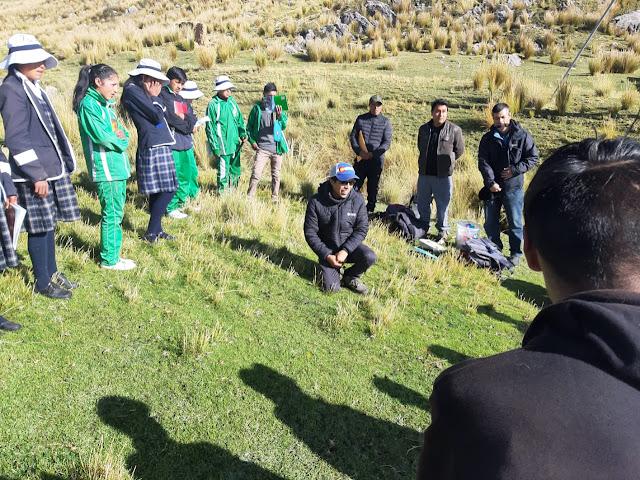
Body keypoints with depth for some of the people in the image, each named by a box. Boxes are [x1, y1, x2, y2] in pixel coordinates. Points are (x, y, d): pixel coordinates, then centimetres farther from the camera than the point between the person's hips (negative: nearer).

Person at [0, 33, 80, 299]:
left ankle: (52, 273, 29)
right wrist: (37, 175, -20)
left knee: (49, 224, 16)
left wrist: (64, 163, 17)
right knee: (39, 228, 1)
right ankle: (43, 283, 13)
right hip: (33, 174, -8)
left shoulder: (33, 88, 14)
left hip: (52, 169, 8)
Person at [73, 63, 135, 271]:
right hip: (105, 167, -9)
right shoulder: (89, 104, -11)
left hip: (118, 167, 9)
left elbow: (121, 132, 17)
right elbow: (101, 135, -20)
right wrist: (119, 142, -2)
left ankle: (112, 255, 23)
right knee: (112, 215, -3)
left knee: (117, 214, 13)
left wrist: (123, 136, -5)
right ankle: (109, 260, 7)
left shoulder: (106, 104, 17)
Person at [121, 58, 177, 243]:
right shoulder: (132, 91, -9)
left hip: (160, 146, 10)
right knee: (167, 190, -10)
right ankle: (151, 233, -1)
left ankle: (156, 229, 22)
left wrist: (155, 97, 8)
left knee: (158, 191, 13)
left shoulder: (143, 92, 19)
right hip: (153, 147, -10)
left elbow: (161, 115, 17)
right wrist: (155, 97, 0)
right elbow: (156, 116, -14)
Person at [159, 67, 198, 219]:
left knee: (189, 172, 12)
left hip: (186, 143, 8)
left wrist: (184, 117, -9)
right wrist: (188, 126, -4)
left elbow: (193, 118, 13)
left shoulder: (181, 99, 22)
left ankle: (182, 202, 25)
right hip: (172, 142, -8)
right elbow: (170, 117, -15)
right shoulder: (163, 95, -3)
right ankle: (171, 208, 0)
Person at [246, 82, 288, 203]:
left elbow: (284, 126, -2)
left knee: (276, 175, 10)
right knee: (256, 173, -9)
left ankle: (275, 198, 22)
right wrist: (252, 140, -1)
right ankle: (249, 197, 2)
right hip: (262, 147, -2)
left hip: (277, 147, 2)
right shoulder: (257, 108, 2)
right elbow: (249, 126, 9)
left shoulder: (279, 108, 5)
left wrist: (280, 116, -21)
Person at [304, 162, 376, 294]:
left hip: (350, 245, 2)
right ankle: (331, 269, 22)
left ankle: (350, 277, 5)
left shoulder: (357, 199, -11)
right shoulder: (316, 202, -16)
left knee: (369, 258, -28)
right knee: (331, 288, -14)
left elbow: (362, 229, -9)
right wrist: (327, 256, -16)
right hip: (327, 249, -1)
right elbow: (310, 233, -10)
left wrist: (345, 251, -21)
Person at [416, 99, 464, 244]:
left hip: (443, 175, -4)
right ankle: (423, 229, 31)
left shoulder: (454, 130, -5)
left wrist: (447, 162, 7)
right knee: (422, 204, 13)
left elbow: (459, 150, 4)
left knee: (442, 205, 2)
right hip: (424, 173, 4)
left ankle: (443, 232, 19)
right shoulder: (424, 129, 7)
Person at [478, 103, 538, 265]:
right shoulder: (488, 138, 3)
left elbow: (533, 157, 0)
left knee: (515, 223, 5)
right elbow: (483, 162, -4)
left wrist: (515, 170, -13)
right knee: (490, 223, 11)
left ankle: (515, 253, 20)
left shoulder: (522, 136, -2)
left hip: (513, 188, -2)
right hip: (492, 188, 2)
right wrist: (490, 182, -16)